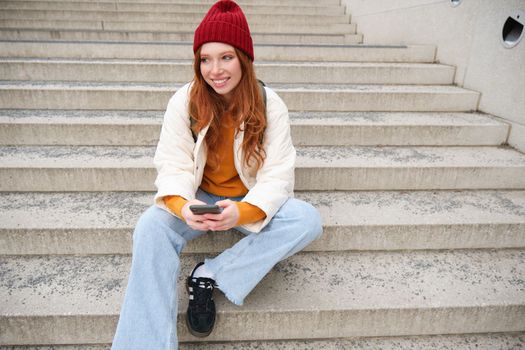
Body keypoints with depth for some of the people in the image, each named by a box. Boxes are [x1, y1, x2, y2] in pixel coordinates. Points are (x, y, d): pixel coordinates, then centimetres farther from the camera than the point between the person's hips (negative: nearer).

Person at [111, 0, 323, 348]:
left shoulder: (271, 106, -11)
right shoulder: (184, 101, -9)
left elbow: (277, 175, -16)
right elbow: (175, 166, -12)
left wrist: (242, 211, -36)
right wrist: (182, 205, -36)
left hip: (252, 203, 1)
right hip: (200, 199, 0)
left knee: (308, 220, -26)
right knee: (151, 226, -30)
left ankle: (209, 275, -21)